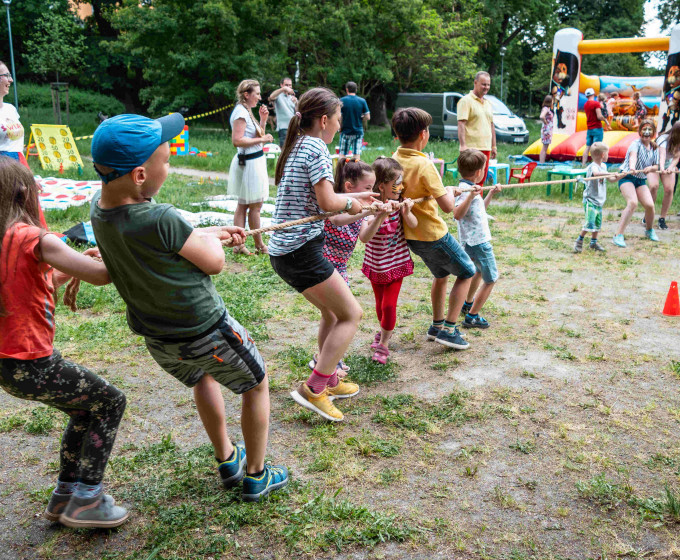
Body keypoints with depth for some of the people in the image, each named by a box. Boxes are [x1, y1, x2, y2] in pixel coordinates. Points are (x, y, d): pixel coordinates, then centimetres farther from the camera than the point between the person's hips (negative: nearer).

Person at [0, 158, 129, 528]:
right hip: (32, 367, -8)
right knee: (110, 402, 9)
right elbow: (101, 276, -25)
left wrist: (72, 266, 11)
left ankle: (65, 494, 33)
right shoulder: (35, 239, -20)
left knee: (86, 408, 24)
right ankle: (86, 501, 10)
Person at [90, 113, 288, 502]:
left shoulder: (99, 208, -8)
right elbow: (214, 262, -18)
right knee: (257, 385, 20)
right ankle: (256, 476, 33)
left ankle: (227, 461, 46)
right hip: (206, 334, -7)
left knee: (202, 379, 36)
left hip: (158, 341, 7)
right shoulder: (161, 219, -33)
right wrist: (211, 238, 2)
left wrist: (213, 233, 10)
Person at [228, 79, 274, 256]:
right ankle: (259, 245, 8)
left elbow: (258, 135, 23)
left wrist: (263, 120, 9)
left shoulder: (246, 111, 16)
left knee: (243, 205, 9)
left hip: (253, 161, 10)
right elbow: (237, 140, -24)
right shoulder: (240, 112, -15)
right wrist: (261, 139, -19)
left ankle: (239, 244, 13)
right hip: (249, 163, -10)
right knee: (255, 205, -2)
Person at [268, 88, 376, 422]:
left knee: (332, 313, 22)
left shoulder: (296, 146, 16)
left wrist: (353, 197, 24)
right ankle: (313, 389, 0)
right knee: (351, 314, 0)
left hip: (283, 250, 10)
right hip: (302, 251, -10)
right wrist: (350, 202, 1)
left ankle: (330, 381, 33)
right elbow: (327, 202, -19)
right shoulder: (316, 147, -12)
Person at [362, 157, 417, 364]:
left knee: (389, 304, -4)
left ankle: (383, 344, 11)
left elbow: (414, 225, -8)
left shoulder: (398, 202, -9)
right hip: (376, 264, -1)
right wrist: (380, 217, -50)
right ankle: (384, 331, 43)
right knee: (380, 303, 15)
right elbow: (364, 237, -36)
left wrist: (406, 212, -29)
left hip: (397, 261, 2)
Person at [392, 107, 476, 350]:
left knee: (441, 274, 28)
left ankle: (436, 325, 36)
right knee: (466, 272, 12)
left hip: (411, 234, 8)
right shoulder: (423, 164, -24)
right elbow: (448, 206, -25)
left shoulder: (395, 159, -1)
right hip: (433, 234, -8)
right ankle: (448, 329, 9)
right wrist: (450, 191, -4)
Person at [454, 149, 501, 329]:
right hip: (478, 242, -11)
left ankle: (468, 303, 48)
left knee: (479, 271, 32)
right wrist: (471, 196, -48)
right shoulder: (465, 191, -23)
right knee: (491, 279, -1)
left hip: (473, 241, 11)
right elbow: (457, 214, -39)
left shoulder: (470, 189, 9)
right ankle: (472, 317, 2)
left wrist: (491, 194, 19)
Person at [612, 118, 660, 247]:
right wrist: (632, 167, -55)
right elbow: (633, 155, -33)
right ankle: (618, 236, -28)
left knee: (650, 205, -10)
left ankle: (649, 230, 22)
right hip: (627, 177, -6)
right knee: (632, 202, -28)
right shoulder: (636, 144, -11)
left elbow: (656, 166, 10)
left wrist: (651, 168, -16)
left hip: (641, 180, 6)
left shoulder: (654, 148, 8)